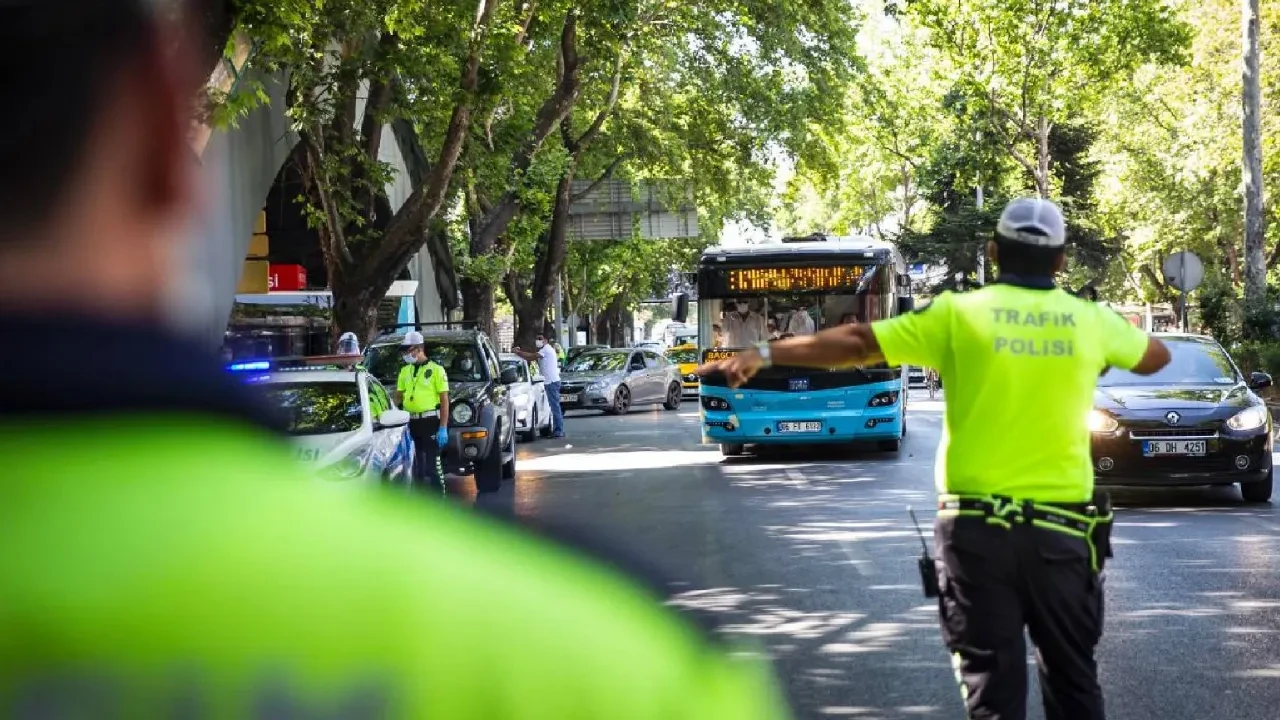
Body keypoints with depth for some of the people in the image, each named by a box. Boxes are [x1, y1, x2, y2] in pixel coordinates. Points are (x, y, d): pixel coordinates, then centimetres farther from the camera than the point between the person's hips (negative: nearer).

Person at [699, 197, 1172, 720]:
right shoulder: (1093, 321, 3)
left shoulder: (959, 314, -4)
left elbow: (855, 343, -2)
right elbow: (1156, 357, 23)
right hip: (1062, 530, 2)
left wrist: (764, 354, 6)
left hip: (977, 526, -1)